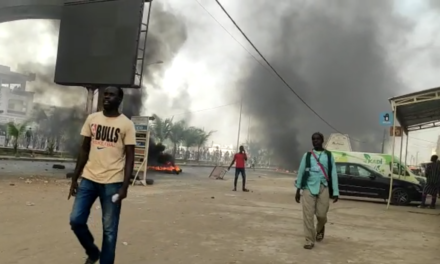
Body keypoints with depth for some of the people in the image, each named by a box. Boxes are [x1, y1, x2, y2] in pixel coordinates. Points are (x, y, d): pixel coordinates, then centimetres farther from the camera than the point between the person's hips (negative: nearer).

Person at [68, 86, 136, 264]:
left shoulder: (126, 124, -3)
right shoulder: (92, 119, 8)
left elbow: (130, 157, -5)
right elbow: (84, 150, 12)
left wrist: (125, 186, -13)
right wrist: (74, 179, 10)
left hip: (112, 182, -4)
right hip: (89, 179, 4)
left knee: (109, 229, 2)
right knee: (76, 220, 1)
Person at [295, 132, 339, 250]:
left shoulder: (328, 155, 6)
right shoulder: (307, 155, 7)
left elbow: (333, 173, 4)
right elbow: (301, 172, 10)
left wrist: (335, 192, -2)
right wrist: (298, 190, 9)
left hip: (323, 188, 0)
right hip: (309, 187, 0)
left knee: (321, 214, 0)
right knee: (308, 215, -6)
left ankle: (320, 229, 35)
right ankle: (310, 240, 4)